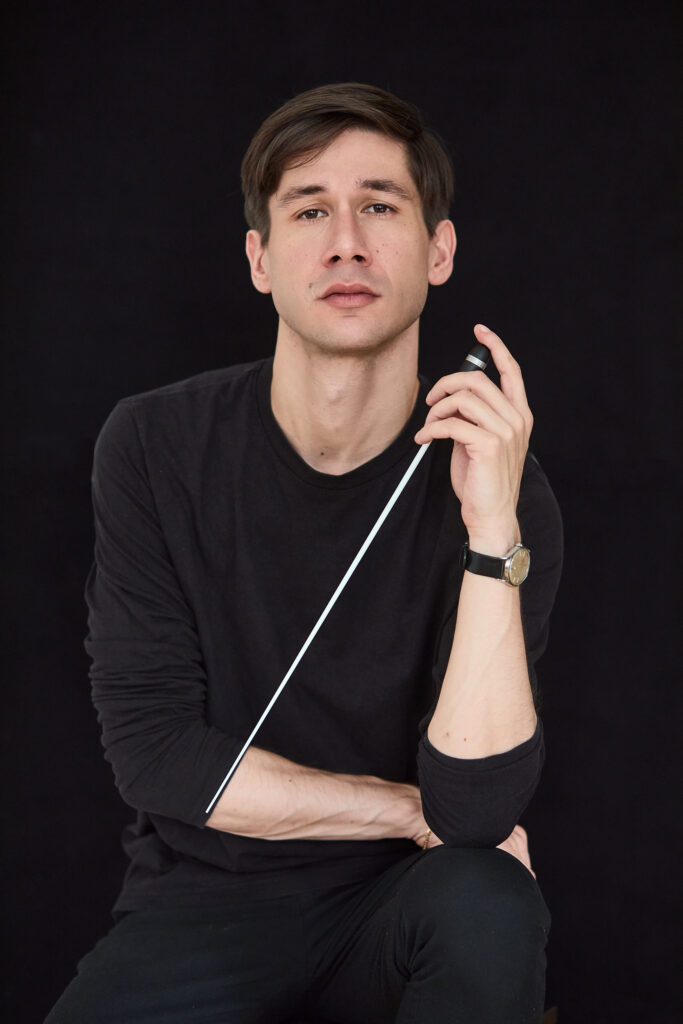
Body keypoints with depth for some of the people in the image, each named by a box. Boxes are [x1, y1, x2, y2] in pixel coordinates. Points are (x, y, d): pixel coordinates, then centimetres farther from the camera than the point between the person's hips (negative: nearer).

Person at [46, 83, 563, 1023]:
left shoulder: (498, 484, -11)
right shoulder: (157, 447, -7)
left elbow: (477, 810, -19)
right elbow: (152, 748, -8)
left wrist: (491, 530, -29)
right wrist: (411, 810, -11)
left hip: (397, 907, 0)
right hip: (205, 899, 0)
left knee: (486, 903, -32)